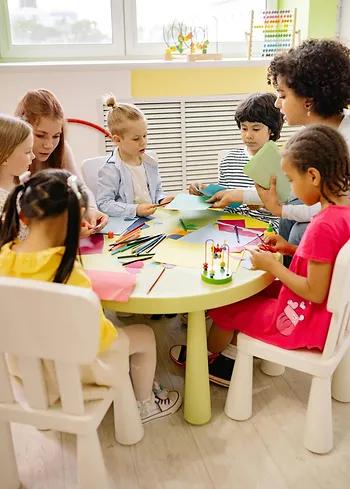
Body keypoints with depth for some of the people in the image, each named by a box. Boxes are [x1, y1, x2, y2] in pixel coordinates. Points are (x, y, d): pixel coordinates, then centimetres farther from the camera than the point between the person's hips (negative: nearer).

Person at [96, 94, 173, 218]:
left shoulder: (150, 163, 12)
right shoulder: (111, 170, -11)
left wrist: (162, 200, 4)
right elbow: (104, 204, -15)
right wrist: (135, 210, -22)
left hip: (151, 219, 7)